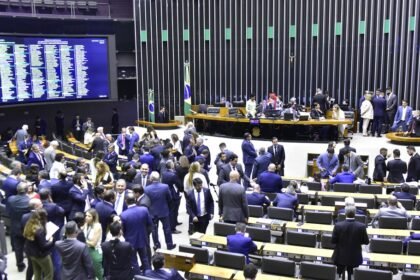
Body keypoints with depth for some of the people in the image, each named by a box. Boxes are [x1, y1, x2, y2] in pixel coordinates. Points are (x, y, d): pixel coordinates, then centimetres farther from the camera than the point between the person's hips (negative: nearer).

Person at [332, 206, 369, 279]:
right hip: (354, 258, 0)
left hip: (340, 257, 0)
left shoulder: (338, 225, -17)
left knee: (338, 274, 18)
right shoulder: (361, 226, -15)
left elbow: (333, 241, -9)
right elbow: (366, 242, -5)